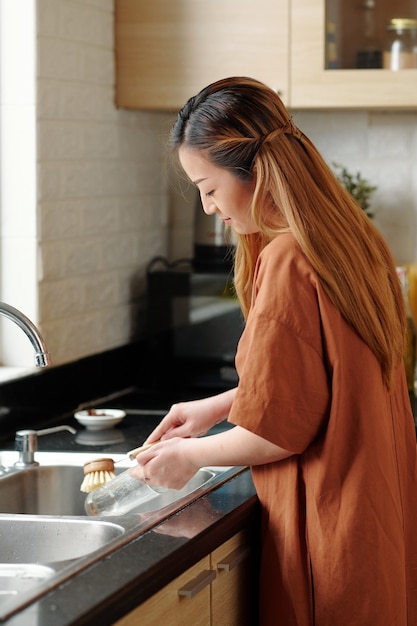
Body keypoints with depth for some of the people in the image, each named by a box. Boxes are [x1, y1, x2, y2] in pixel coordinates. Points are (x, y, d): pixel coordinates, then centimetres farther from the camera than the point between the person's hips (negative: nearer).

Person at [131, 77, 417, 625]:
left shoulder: (286, 261, -21)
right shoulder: (348, 237, 6)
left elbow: (281, 428, -18)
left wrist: (192, 455, -3)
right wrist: (219, 406, 17)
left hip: (331, 526, -9)